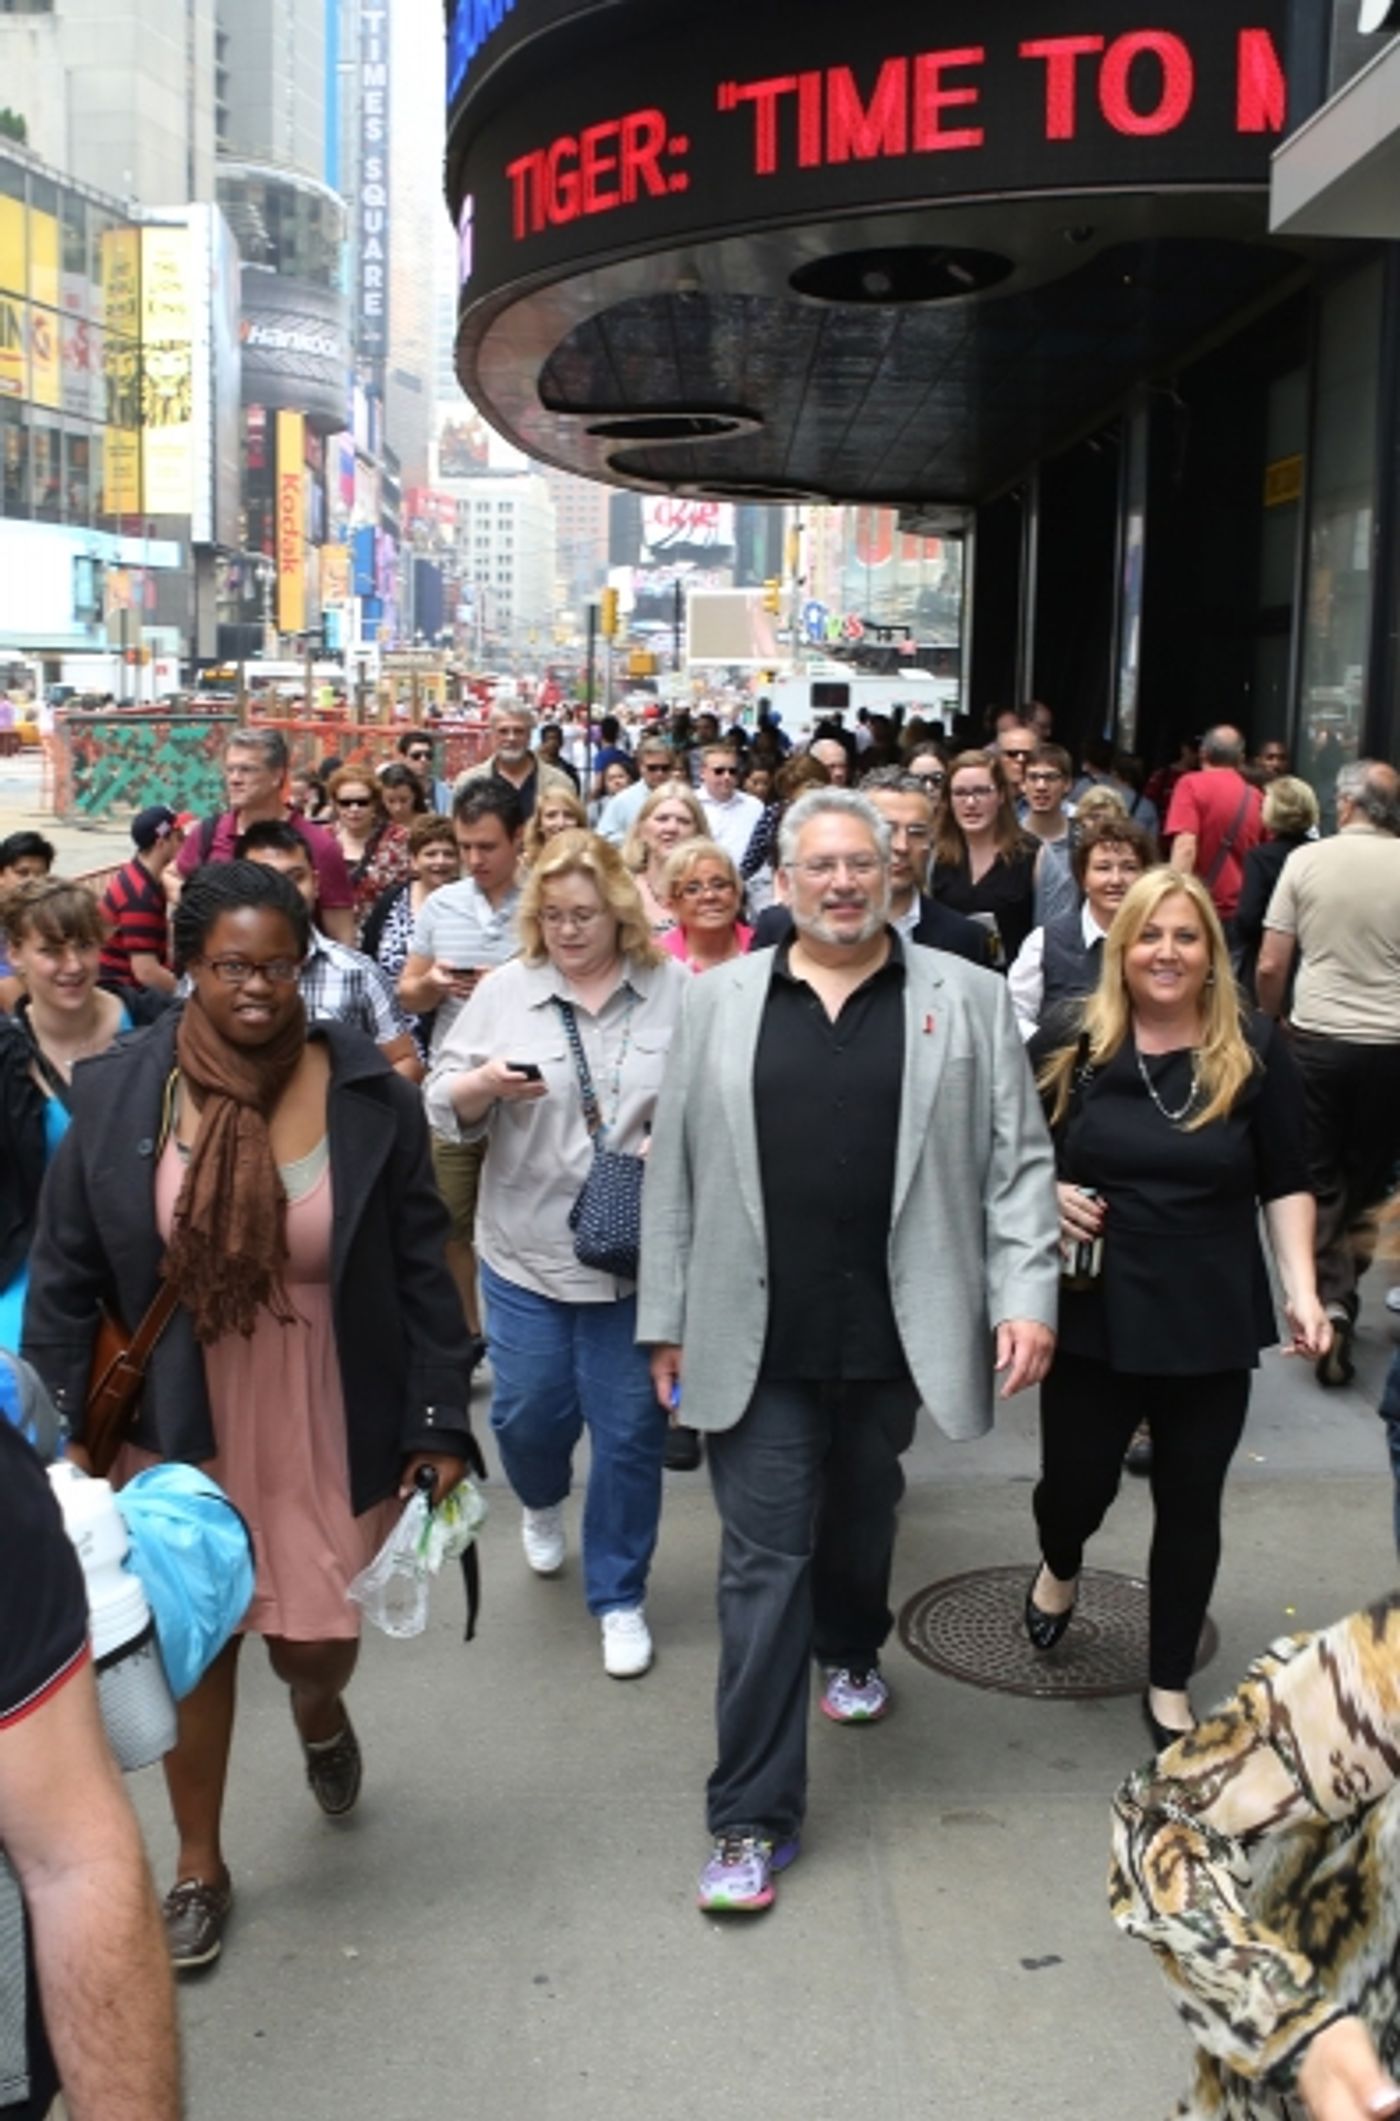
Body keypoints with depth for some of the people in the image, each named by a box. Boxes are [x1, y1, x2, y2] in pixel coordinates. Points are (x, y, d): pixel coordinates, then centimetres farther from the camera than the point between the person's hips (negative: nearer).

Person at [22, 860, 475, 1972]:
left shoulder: (372, 1097, -10)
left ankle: (322, 1716, 50)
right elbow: (65, 1279, -1)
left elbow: (423, 1273, -5)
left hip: (333, 1430, 0)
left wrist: (439, 1424, -5)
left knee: (317, 1641, 9)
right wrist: (64, 1433, -3)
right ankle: (200, 1867, 35)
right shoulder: (117, 1095, -9)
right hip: (179, 1428, 1)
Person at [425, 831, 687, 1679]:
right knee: (527, 1414, 10)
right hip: (526, 1252, 1)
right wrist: (482, 1085, -19)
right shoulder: (505, 990, 1)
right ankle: (543, 1503, 46)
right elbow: (446, 1106, 2)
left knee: (630, 1432, 5)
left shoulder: (676, 991, -2)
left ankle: (620, 1597, 24)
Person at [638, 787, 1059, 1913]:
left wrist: (1026, 1295, -8)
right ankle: (754, 1815, 9)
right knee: (764, 1564, 1)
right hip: (759, 1342, -1)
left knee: (864, 1518, 21)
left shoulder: (966, 998, 2)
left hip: (895, 1333, 1)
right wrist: (666, 1320, 5)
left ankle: (851, 1649, 52)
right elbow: (675, 1170, 5)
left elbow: (1018, 1160, 1)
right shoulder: (719, 1001, 4)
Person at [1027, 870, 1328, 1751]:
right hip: (1095, 1313, 0)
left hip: (1210, 1321, 0)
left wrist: (1302, 1287, -10)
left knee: (1191, 1504, 10)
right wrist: (1047, 1195, -11)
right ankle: (1060, 1568, 47)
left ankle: (1171, 1682, 31)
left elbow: (1286, 1184, 1)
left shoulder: (1256, 1052, -4)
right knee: (1076, 1484, 9)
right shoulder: (1076, 1047, -3)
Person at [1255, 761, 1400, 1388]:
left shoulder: (1306, 860, -4)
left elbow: (1269, 967, -2)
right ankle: (1346, 1281, 14)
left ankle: (1329, 1300, -3)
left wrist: (1272, 1020, 16)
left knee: (1319, 1180, 9)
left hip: (1317, 1038, 0)